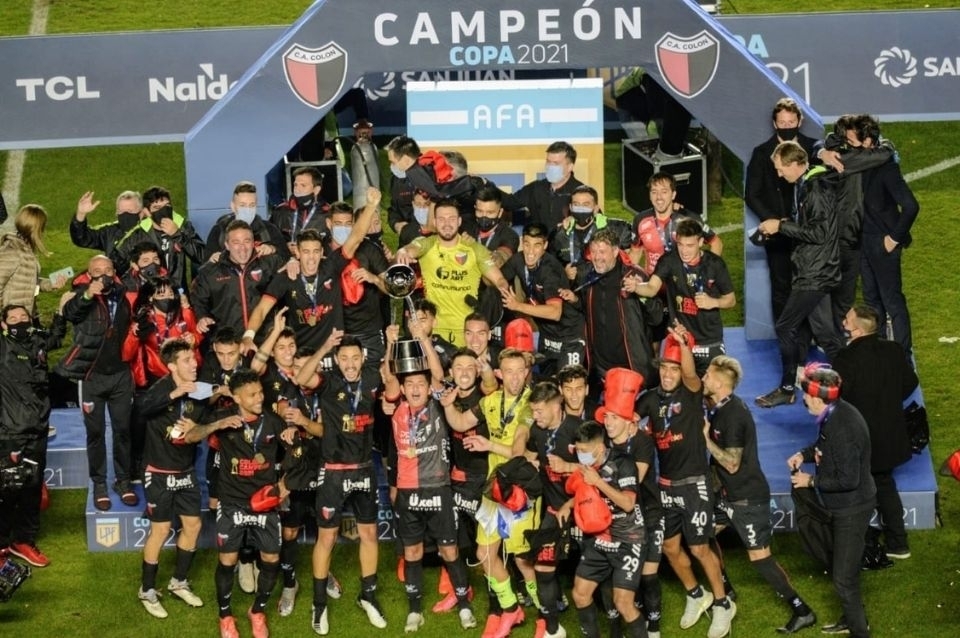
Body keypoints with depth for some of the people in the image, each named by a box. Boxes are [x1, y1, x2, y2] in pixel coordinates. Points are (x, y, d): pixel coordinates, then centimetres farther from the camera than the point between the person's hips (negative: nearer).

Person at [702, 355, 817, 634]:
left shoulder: (734, 415, -25)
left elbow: (732, 464, -24)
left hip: (748, 497, -10)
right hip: (729, 493, 10)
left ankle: (802, 611, 1)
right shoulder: (721, 407, 4)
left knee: (760, 556, -8)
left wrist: (705, 437, -20)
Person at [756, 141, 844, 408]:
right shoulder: (809, 185, 12)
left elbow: (819, 233, -22)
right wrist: (784, 225, 8)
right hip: (815, 271, 10)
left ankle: (787, 389, 5)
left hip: (815, 273, -10)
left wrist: (782, 226, -17)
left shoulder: (816, 189, -18)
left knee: (785, 327, -5)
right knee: (825, 331, 13)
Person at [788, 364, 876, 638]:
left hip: (852, 509, -10)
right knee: (842, 566, 26)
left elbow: (847, 480, -30)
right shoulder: (835, 413, -3)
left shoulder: (842, 428, -33)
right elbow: (826, 445, 18)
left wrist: (812, 480, -19)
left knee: (843, 577, 0)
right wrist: (804, 454, 0)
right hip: (845, 505, 10)